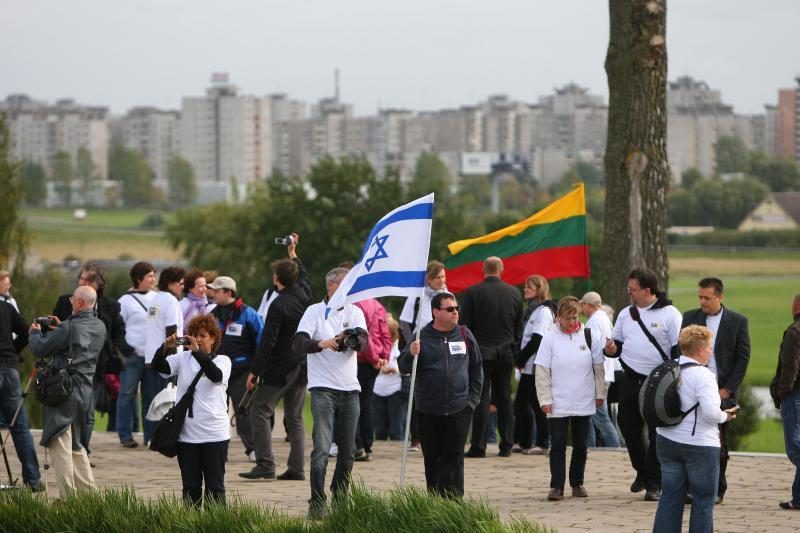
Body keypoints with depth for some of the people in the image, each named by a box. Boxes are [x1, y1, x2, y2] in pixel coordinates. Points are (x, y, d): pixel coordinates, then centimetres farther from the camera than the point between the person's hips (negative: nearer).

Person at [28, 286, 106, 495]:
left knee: (59, 444, -5)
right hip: (85, 390, 8)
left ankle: (68, 496, -9)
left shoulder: (69, 328, -17)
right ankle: (88, 491, 18)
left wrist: (35, 333, 9)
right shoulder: (99, 327, 7)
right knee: (75, 444, 20)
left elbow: (40, 349, -10)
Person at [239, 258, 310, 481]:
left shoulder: (278, 305, -18)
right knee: (295, 417, 13)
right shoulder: (304, 297, 1)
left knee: (259, 411, -1)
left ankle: (265, 465, -9)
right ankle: (296, 468, 9)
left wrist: (254, 371, -16)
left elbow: (267, 342, -20)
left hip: (280, 369, -8)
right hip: (302, 367, 8)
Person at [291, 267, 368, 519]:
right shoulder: (314, 312, 1)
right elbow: (298, 343, -12)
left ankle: (340, 498, 25)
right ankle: (317, 504, -15)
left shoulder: (354, 312, 9)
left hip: (350, 389, 4)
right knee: (321, 449, -12)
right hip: (323, 388, -4)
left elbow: (364, 341, -7)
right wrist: (321, 343, -30)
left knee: (347, 451, 9)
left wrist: (350, 340, -31)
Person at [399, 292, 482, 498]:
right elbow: (403, 367, -2)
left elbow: (476, 369, 14)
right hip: (428, 411, 0)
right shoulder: (422, 337, 0)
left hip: (459, 409, 0)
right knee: (432, 458, 7)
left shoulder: (465, 335, 5)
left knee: (454, 457, -2)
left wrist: (473, 398, 8)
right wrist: (411, 355, -23)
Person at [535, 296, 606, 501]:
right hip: (558, 404, -2)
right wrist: (545, 399, -8)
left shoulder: (589, 337, 1)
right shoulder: (550, 338, -4)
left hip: (584, 403, 2)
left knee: (580, 445, 9)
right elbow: (542, 371, -4)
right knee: (558, 445, -3)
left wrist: (600, 394, 8)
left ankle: (577, 483, 20)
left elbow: (598, 367, 9)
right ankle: (557, 486, -1)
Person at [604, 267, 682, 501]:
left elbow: (678, 350, -7)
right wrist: (610, 349, -4)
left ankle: (654, 482, 4)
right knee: (629, 428, 7)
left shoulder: (669, 314, -6)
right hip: (630, 381, 5)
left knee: (657, 433, -3)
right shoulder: (626, 314, 11)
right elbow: (617, 343, 20)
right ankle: (642, 471, 29)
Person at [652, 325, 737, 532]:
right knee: (703, 500, 6)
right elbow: (711, 412, -27)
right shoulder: (703, 375, -18)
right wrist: (725, 416, -8)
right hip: (699, 445, -7)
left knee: (670, 496, 12)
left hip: (667, 440, 7)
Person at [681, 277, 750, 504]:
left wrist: (727, 389, -6)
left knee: (719, 442, 2)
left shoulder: (737, 322, 1)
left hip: (722, 391, -1)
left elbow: (743, 357, 1)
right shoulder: (689, 318, 7)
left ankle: (717, 490, 10)